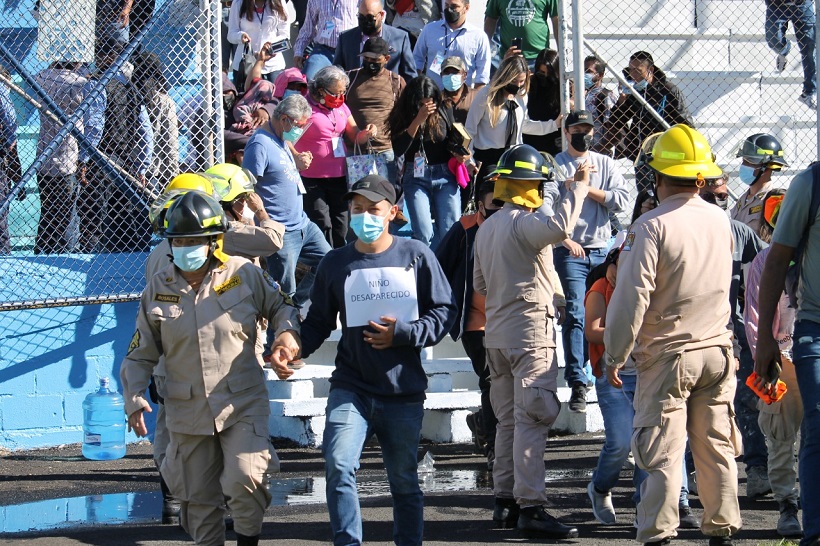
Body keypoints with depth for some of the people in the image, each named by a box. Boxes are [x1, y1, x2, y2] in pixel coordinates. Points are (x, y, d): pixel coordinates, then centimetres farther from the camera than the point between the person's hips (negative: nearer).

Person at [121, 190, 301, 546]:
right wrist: (134, 399, -6)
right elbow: (140, 354, 7)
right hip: (188, 413, 2)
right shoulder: (158, 288, 2)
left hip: (242, 406, -2)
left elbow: (280, 306, 15)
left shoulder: (244, 274, -3)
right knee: (199, 499, 9)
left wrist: (287, 334, -7)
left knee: (244, 479, -21)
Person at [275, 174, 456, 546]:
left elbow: (444, 311, 3)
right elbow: (319, 321, 11)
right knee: (338, 467, -20)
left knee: (404, 481, 10)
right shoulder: (336, 263, 7)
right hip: (351, 388, 0)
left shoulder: (416, 256, 2)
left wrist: (403, 333, -12)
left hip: (404, 393, 0)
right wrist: (293, 349, -8)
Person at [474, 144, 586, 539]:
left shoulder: (486, 228, 13)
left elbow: (480, 283, 22)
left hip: (496, 331, 9)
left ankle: (505, 502, 17)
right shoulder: (524, 223, -14)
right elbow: (559, 226, -37)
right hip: (530, 327, -9)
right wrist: (578, 188, -24)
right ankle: (531, 507, -16)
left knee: (508, 419, 14)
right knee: (532, 418, -11)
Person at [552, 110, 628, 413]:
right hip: (569, 251, -4)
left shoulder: (605, 164, 14)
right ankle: (577, 385, -16)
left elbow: (621, 200, 1)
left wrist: (587, 189, -6)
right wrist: (566, 239, -21)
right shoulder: (555, 166, 3)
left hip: (602, 250, 4)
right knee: (574, 316, -12)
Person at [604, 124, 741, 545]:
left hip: (667, 356, -5)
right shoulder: (720, 222, 5)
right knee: (716, 448, 11)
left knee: (662, 453, -3)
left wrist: (615, 357, -8)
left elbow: (632, 297, -16)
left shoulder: (652, 227, -14)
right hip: (717, 351, 5)